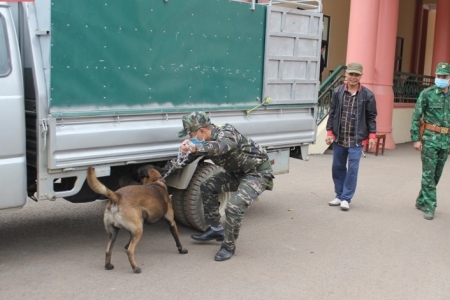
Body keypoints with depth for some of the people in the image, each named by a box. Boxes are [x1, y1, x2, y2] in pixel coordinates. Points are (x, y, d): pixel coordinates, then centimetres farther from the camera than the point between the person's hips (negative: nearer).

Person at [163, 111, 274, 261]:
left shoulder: (226, 133, -30)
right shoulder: (205, 142, -4)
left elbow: (219, 147, -53)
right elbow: (187, 158, 8)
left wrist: (195, 148, -69)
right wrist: (164, 170, 6)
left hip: (258, 172, -9)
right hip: (238, 172, 9)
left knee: (234, 206, -23)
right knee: (208, 186, 7)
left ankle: (229, 246, -1)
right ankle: (216, 230, 20)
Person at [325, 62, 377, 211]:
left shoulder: (367, 95, -3)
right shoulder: (337, 92, 1)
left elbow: (371, 117, 2)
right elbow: (332, 113, 5)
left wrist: (372, 135, -2)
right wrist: (330, 132, 2)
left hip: (357, 139, -3)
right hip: (339, 138, 3)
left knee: (352, 169, -2)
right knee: (337, 167, 11)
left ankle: (346, 198, 8)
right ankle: (339, 195, 26)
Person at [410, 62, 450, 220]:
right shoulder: (427, 93, -5)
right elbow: (416, 117, -6)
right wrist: (416, 139, -10)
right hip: (430, 139, -5)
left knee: (437, 174, 11)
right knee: (429, 174, -4)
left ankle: (421, 201, 25)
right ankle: (429, 206, 2)